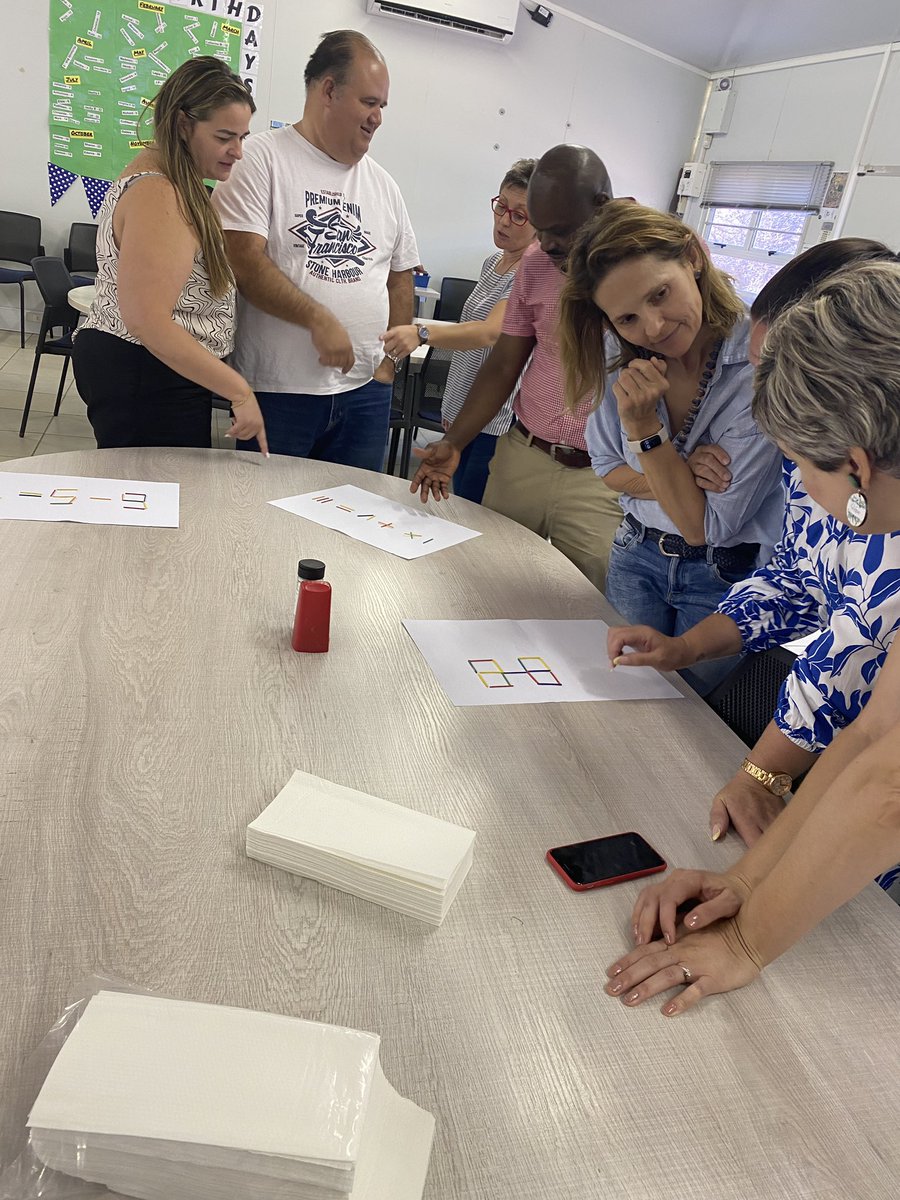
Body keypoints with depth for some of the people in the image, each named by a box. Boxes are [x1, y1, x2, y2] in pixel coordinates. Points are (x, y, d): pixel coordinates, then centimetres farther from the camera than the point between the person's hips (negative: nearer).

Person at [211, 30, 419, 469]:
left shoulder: (383, 184, 15)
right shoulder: (264, 157, -2)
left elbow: (400, 276, 18)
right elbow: (243, 260, -13)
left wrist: (388, 362, 8)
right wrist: (319, 319, -19)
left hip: (365, 393, 5)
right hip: (277, 390, -5)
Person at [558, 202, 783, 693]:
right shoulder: (623, 354, -10)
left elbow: (706, 526, -22)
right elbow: (607, 468, 1)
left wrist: (644, 428, -30)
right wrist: (680, 480, -19)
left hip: (727, 576, -4)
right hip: (636, 556, 4)